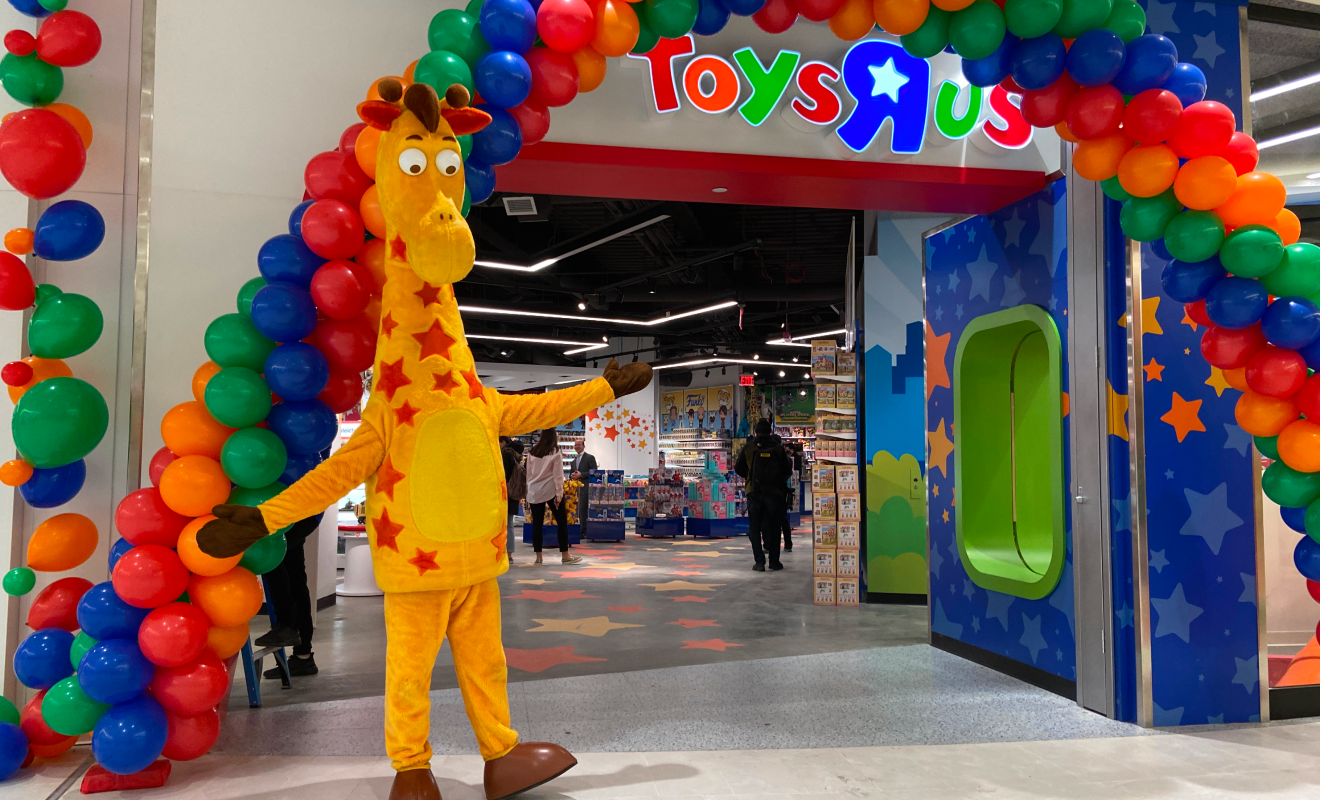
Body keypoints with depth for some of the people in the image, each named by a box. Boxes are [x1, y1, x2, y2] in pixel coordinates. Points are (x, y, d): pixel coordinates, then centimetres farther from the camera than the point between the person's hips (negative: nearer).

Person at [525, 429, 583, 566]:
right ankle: (565, 556, 5)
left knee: (537, 523, 4)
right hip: (550, 491, -4)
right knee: (562, 522, 4)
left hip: (534, 492, 4)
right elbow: (558, 475, -9)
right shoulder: (555, 453, -5)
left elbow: (528, 473, 9)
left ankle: (538, 557, 4)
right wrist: (559, 494, -8)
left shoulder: (531, 452, 6)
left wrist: (528, 491, 14)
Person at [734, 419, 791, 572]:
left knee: (754, 527, 5)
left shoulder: (748, 448, 1)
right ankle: (774, 561, 9)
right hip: (774, 492, 0)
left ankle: (759, 562, 0)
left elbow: (739, 469, 7)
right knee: (773, 527, 9)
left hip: (754, 492, 0)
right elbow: (787, 470, 5)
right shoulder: (778, 448, 0)